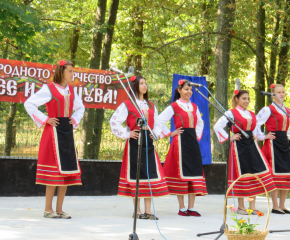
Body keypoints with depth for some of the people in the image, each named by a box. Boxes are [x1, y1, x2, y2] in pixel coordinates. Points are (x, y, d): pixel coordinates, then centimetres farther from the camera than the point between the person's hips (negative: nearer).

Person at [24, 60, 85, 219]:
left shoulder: (71, 91, 14)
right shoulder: (49, 89, -5)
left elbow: (80, 107, 32)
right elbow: (29, 104, -8)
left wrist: (75, 120, 15)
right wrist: (45, 119, -10)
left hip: (67, 132, 7)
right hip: (54, 131, -7)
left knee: (67, 170, 4)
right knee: (54, 171, -8)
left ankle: (59, 210, 10)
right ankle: (48, 210, -2)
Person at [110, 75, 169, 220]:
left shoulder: (151, 106, 17)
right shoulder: (127, 105, -2)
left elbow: (156, 124, 24)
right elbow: (114, 121, -7)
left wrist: (156, 133, 5)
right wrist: (126, 134, -11)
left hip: (148, 143, 5)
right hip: (134, 143, -5)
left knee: (151, 173, 0)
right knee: (136, 174, -3)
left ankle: (148, 210, 6)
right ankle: (137, 211, 3)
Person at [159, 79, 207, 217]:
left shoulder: (194, 107, 15)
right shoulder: (174, 106, -4)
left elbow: (200, 122, 29)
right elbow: (160, 120, -11)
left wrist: (197, 135, 15)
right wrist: (170, 133, -7)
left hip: (193, 142, 6)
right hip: (180, 141, -6)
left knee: (194, 171, 2)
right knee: (181, 171, -5)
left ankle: (191, 208, 6)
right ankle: (182, 208, 1)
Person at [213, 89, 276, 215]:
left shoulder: (252, 115, 16)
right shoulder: (231, 113, -3)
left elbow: (256, 127, 33)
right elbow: (217, 126, -11)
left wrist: (256, 136, 13)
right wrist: (229, 138, -11)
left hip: (252, 145, 6)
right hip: (239, 146, -6)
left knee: (256, 173, -2)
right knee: (241, 175, -2)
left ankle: (252, 206, 3)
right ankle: (241, 207, 8)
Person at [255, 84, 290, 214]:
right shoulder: (269, 109, -6)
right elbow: (256, 123, -12)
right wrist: (263, 136, -9)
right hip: (273, 143, -7)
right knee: (275, 173, -8)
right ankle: (275, 207, -5)